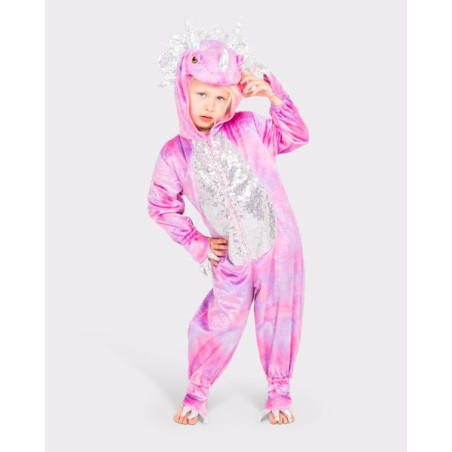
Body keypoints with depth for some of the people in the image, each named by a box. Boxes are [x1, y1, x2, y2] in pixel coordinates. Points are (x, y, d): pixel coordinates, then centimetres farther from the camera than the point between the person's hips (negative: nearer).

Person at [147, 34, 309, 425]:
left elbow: (297, 136, 3)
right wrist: (195, 243, 3)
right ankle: (197, 391, 28)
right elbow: (162, 205, 9)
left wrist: (274, 94, -9)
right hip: (231, 260, 0)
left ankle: (279, 391, 32)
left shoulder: (249, 127, -4)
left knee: (279, 320, 10)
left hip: (280, 248, 0)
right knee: (219, 324, 2)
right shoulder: (174, 153, -3)